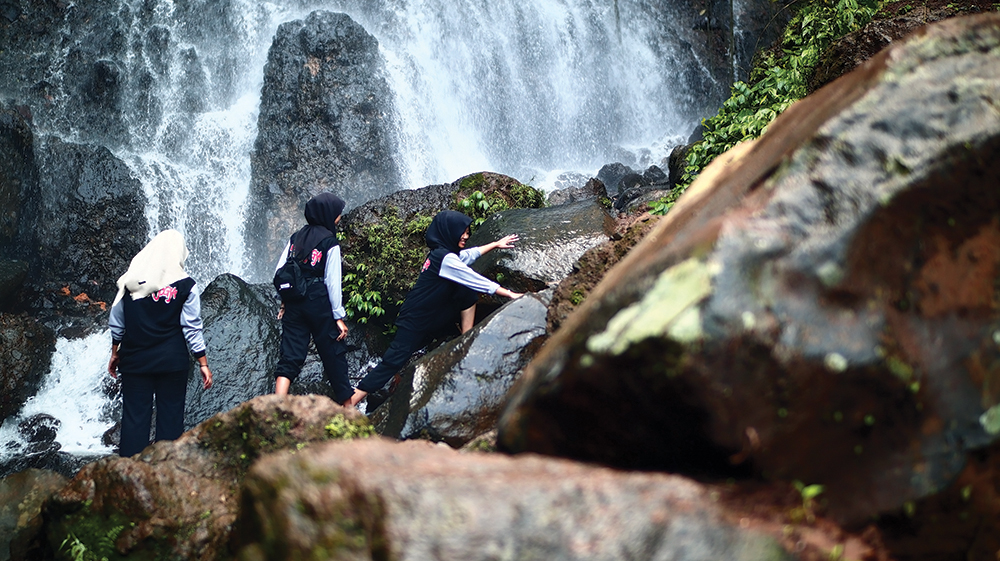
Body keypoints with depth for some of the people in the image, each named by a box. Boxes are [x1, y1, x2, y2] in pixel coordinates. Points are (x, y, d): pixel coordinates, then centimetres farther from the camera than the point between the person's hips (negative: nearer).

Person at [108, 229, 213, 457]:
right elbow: (192, 329, -5)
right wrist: (203, 363, 1)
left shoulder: (131, 281, 0)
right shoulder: (185, 286, -6)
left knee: (134, 416, 4)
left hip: (135, 361, 2)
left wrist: (115, 353, 19)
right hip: (172, 361, -1)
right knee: (170, 416, 6)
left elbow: (116, 323, 6)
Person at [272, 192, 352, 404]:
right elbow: (333, 282, -9)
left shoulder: (295, 238, 9)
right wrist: (339, 316, -5)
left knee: (289, 357, 2)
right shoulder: (330, 243, -7)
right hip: (319, 303, -5)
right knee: (334, 354, 9)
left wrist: (285, 301, 17)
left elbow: (279, 272, 7)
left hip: (294, 304, 5)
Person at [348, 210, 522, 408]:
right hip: (415, 323, -9)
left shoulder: (442, 252, 6)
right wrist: (509, 294, -15)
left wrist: (496, 244, 34)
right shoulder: (445, 259, -22)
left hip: (434, 318, 9)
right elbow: (478, 281, -21)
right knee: (394, 361, -13)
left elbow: (470, 254, 27)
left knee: (468, 293, 5)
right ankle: (350, 404, -13)